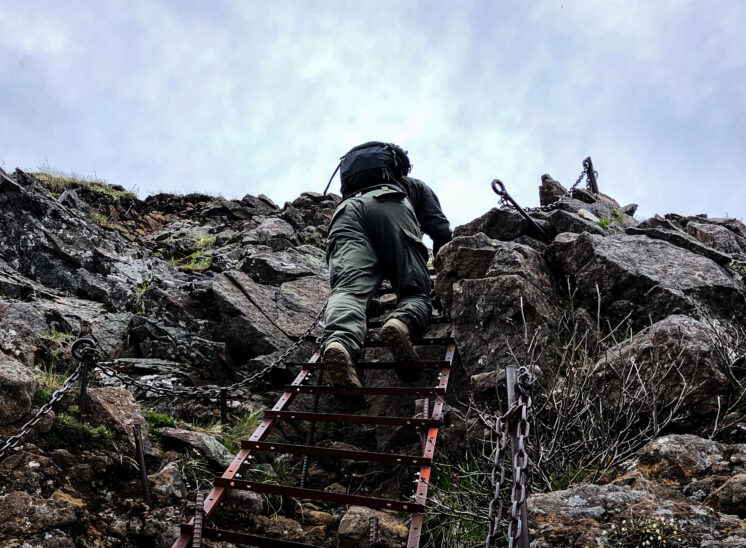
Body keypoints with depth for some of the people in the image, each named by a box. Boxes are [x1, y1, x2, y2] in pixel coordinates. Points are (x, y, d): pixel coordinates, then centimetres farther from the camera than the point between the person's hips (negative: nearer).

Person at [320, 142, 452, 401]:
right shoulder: (416, 186, 40)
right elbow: (441, 230, 24)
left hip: (346, 209, 2)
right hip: (389, 205, -2)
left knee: (349, 288, -20)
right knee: (415, 291, -1)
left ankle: (339, 341, -53)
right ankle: (403, 322, -37)